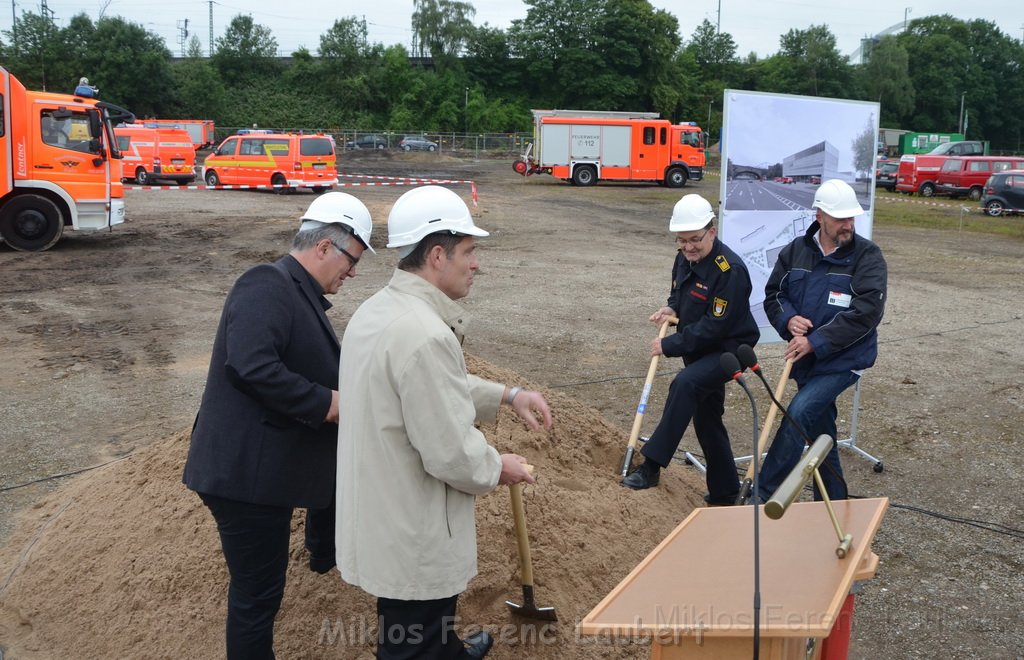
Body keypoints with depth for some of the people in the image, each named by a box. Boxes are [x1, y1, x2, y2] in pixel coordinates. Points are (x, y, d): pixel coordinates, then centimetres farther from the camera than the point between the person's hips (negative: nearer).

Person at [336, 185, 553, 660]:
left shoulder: (375, 309, 3)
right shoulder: (426, 335, -30)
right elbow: (453, 454, -26)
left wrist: (507, 395, 10)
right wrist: (499, 468, -7)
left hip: (377, 518, 10)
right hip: (413, 542, -10)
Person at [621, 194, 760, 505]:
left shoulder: (730, 270, -25)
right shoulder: (684, 259, 2)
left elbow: (714, 327, -26)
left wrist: (669, 345, -21)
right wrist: (671, 308, -1)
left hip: (728, 351, -9)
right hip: (700, 351, 9)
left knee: (684, 384, -33)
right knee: (706, 419, 15)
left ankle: (652, 466, -29)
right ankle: (724, 492, 32)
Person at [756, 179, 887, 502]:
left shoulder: (867, 256, -11)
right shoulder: (796, 251, 3)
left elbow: (866, 312, -20)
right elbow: (773, 294, 11)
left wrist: (816, 342, -23)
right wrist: (788, 319, -12)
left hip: (844, 360, -6)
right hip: (806, 360, 6)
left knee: (798, 414, -20)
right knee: (820, 432, 16)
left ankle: (763, 495, -12)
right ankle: (833, 502, 33)